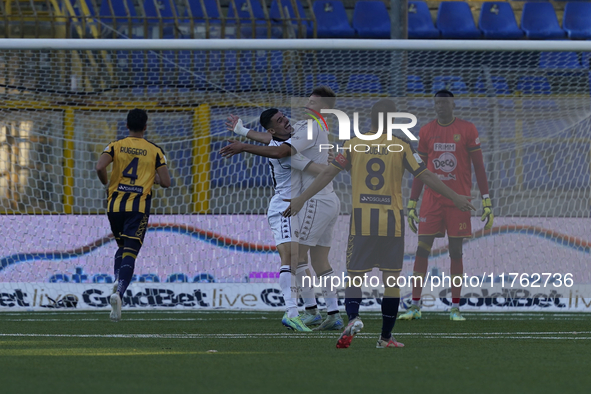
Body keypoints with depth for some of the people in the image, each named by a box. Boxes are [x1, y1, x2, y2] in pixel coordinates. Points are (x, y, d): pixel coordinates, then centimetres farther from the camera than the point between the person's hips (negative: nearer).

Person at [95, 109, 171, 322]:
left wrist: (106, 184, 6)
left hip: (115, 205, 2)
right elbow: (166, 182, -1)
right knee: (130, 253, -8)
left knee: (122, 247, 25)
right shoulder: (155, 151, 3)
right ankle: (119, 292, -29)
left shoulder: (115, 146, 3)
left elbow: (100, 167, -14)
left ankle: (117, 281, 5)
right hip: (139, 206, -2)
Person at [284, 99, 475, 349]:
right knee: (391, 279, 7)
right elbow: (425, 175, 1)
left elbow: (329, 173, 1)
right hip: (392, 221, -1)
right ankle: (386, 337, 9)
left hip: (361, 222, 1)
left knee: (354, 276, 5)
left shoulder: (354, 145, 2)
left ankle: (352, 318, -22)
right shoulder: (401, 146, 0)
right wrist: (455, 198, 10)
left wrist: (301, 199, 5)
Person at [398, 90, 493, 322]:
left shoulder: (467, 130, -2)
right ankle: (415, 306, 1)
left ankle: (455, 308, 4)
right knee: (422, 249, -3)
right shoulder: (427, 131, 6)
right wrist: (412, 205, 8)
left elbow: (479, 167, -1)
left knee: (456, 252, -1)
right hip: (431, 199, 2)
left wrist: (486, 202, -6)